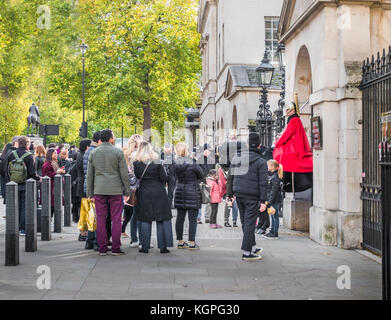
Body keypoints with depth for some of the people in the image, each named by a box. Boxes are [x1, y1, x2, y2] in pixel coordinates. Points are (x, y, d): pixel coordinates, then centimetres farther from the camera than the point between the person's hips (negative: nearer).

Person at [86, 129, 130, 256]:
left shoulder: (93, 153, 8)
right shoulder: (118, 152, -2)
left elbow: (89, 175, 10)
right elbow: (124, 173, -3)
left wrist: (90, 193, 15)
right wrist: (127, 191, 3)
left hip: (99, 190, 3)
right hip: (115, 190, -3)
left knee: (101, 219, 5)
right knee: (116, 219, 2)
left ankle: (102, 249, 7)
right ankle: (115, 248, 2)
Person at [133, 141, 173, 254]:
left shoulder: (136, 163, -4)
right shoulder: (157, 162, -7)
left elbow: (137, 177, 2)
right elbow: (164, 178, -6)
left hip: (144, 193, 1)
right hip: (158, 192, -1)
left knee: (145, 220, 8)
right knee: (163, 219, 5)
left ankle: (145, 247, 7)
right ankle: (163, 246, 3)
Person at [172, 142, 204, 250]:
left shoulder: (175, 164, -3)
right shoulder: (193, 164, -15)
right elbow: (201, 176, -1)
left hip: (179, 192, 5)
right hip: (192, 192, -5)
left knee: (180, 218, 10)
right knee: (192, 219, 1)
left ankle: (180, 242, 17)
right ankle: (191, 243, 2)